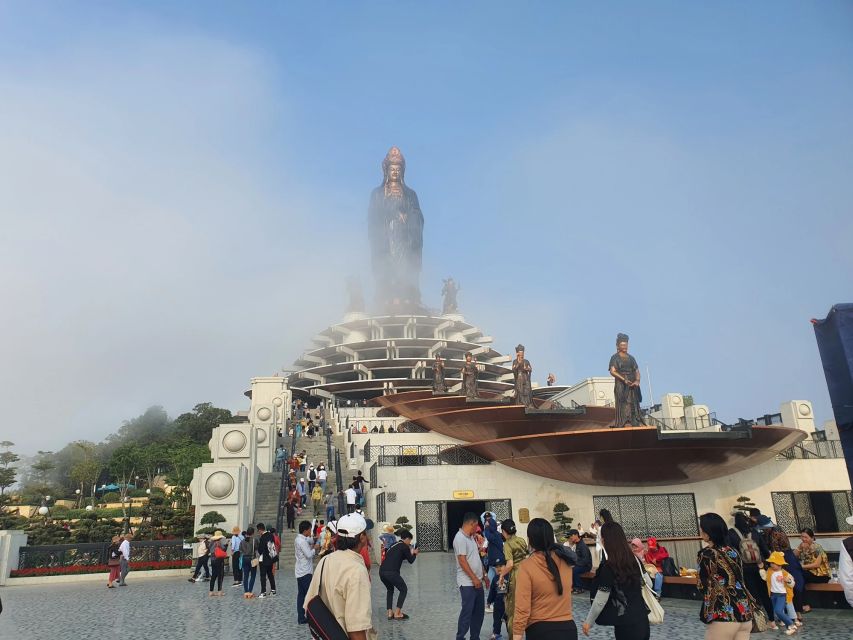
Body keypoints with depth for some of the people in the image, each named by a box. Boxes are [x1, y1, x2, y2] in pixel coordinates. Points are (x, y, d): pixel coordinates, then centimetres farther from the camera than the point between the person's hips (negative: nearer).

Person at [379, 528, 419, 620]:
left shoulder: (394, 544, 22)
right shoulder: (404, 547, 2)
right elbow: (411, 560, 8)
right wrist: (414, 554, 27)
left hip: (382, 571, 7)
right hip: (391, 572, -7)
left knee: (390, 589, 29)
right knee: (403, 590, 14)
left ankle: (390, 613, 22)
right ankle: (397, 614, 10)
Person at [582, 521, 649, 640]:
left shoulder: (608, 567, -18)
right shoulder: (634, 559, 0)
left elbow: (600, 601, -13)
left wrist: (588, 622, 0)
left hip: (626, 626, -6)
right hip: (642, 620, 6)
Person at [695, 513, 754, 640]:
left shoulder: (706, 554, -10)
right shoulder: (732, 551, 10)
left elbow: (703, 586, -4)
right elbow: (739, 579, 17)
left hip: (724, 615, -7)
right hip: (745, 611, 7)